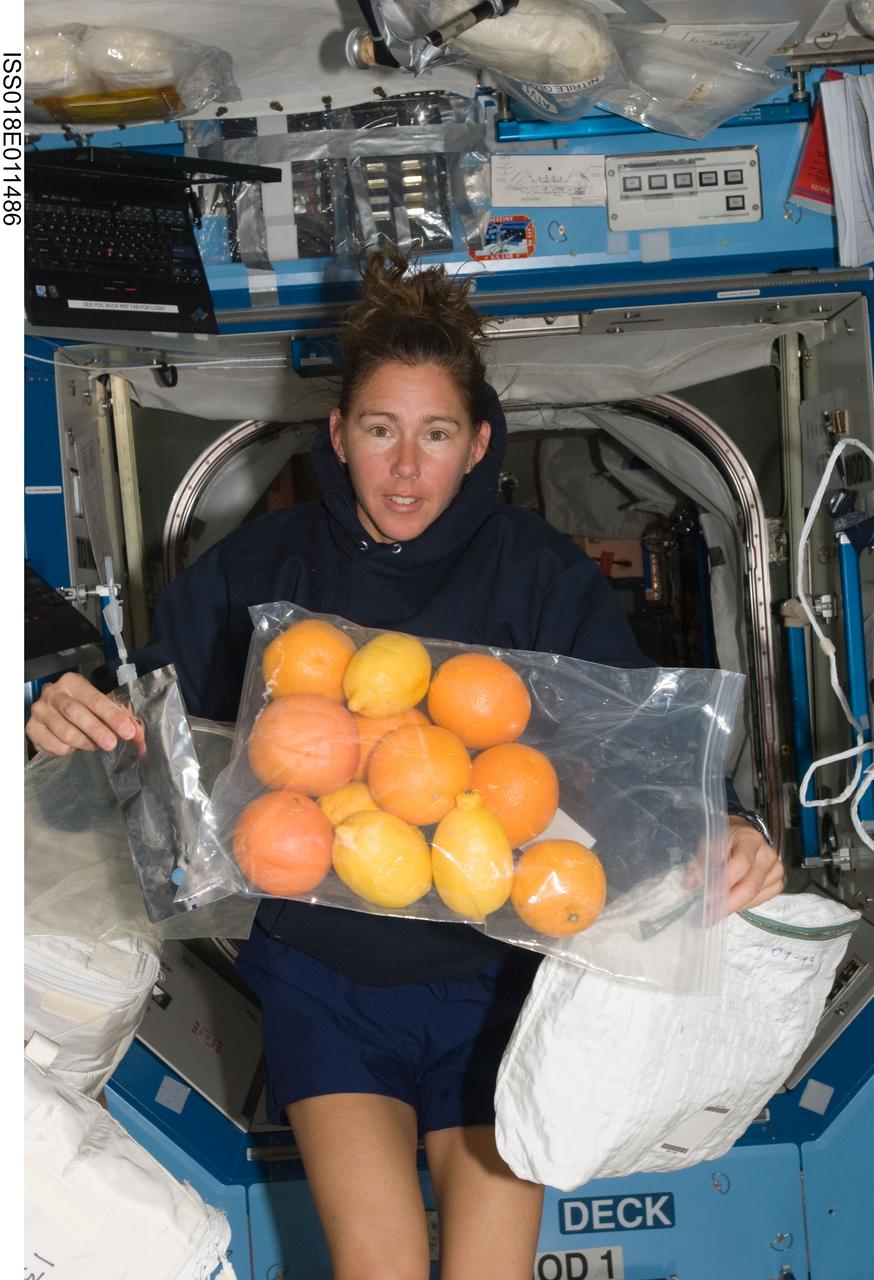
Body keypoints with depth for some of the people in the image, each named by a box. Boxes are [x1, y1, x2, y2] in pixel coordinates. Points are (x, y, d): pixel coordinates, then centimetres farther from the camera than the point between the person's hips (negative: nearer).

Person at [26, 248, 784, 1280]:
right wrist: (73, 721, -19)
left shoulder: (544, 577, -3)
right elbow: (151, 721, 4)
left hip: (489, 973, 0)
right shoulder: (260, 570, 0)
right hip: (323, 972, 0)